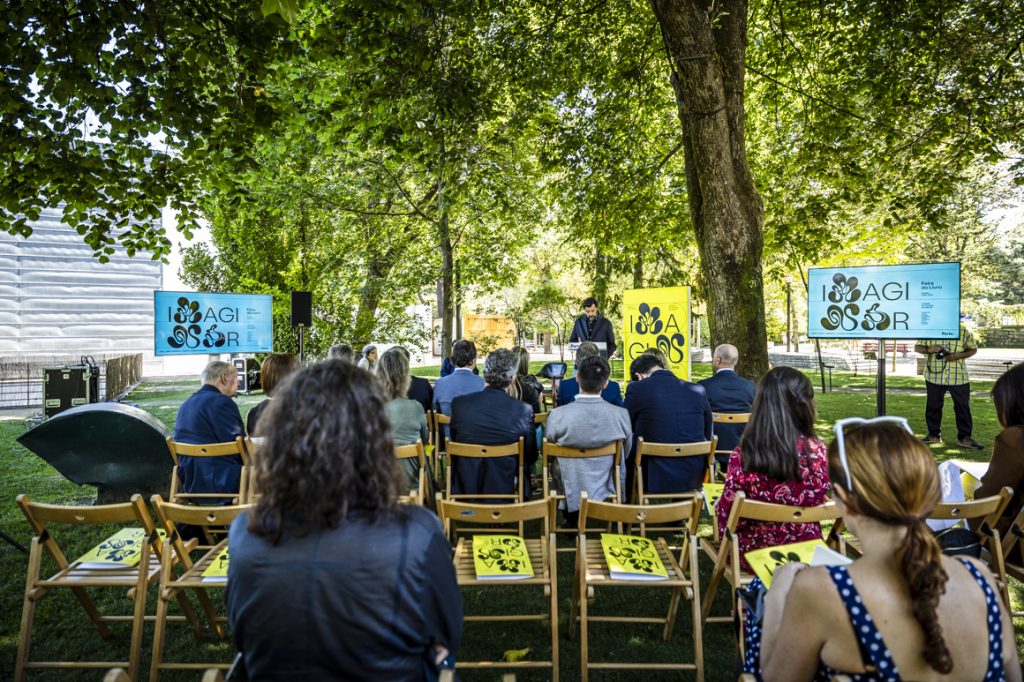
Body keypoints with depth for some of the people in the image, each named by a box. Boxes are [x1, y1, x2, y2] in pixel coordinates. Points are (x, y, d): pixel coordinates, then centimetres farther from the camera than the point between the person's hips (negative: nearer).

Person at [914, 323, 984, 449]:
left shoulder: (963, 330, 3)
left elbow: (973, 349, 9)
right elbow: (917, 347, 6)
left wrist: (958, 356, -11)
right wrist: (929, 350, -17)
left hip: (958, 377, 0)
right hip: (934, 376, 0)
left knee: (963, 406, 1)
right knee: (933, 406, 8)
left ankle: (964, 437, 12)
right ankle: (934, 435, 22)